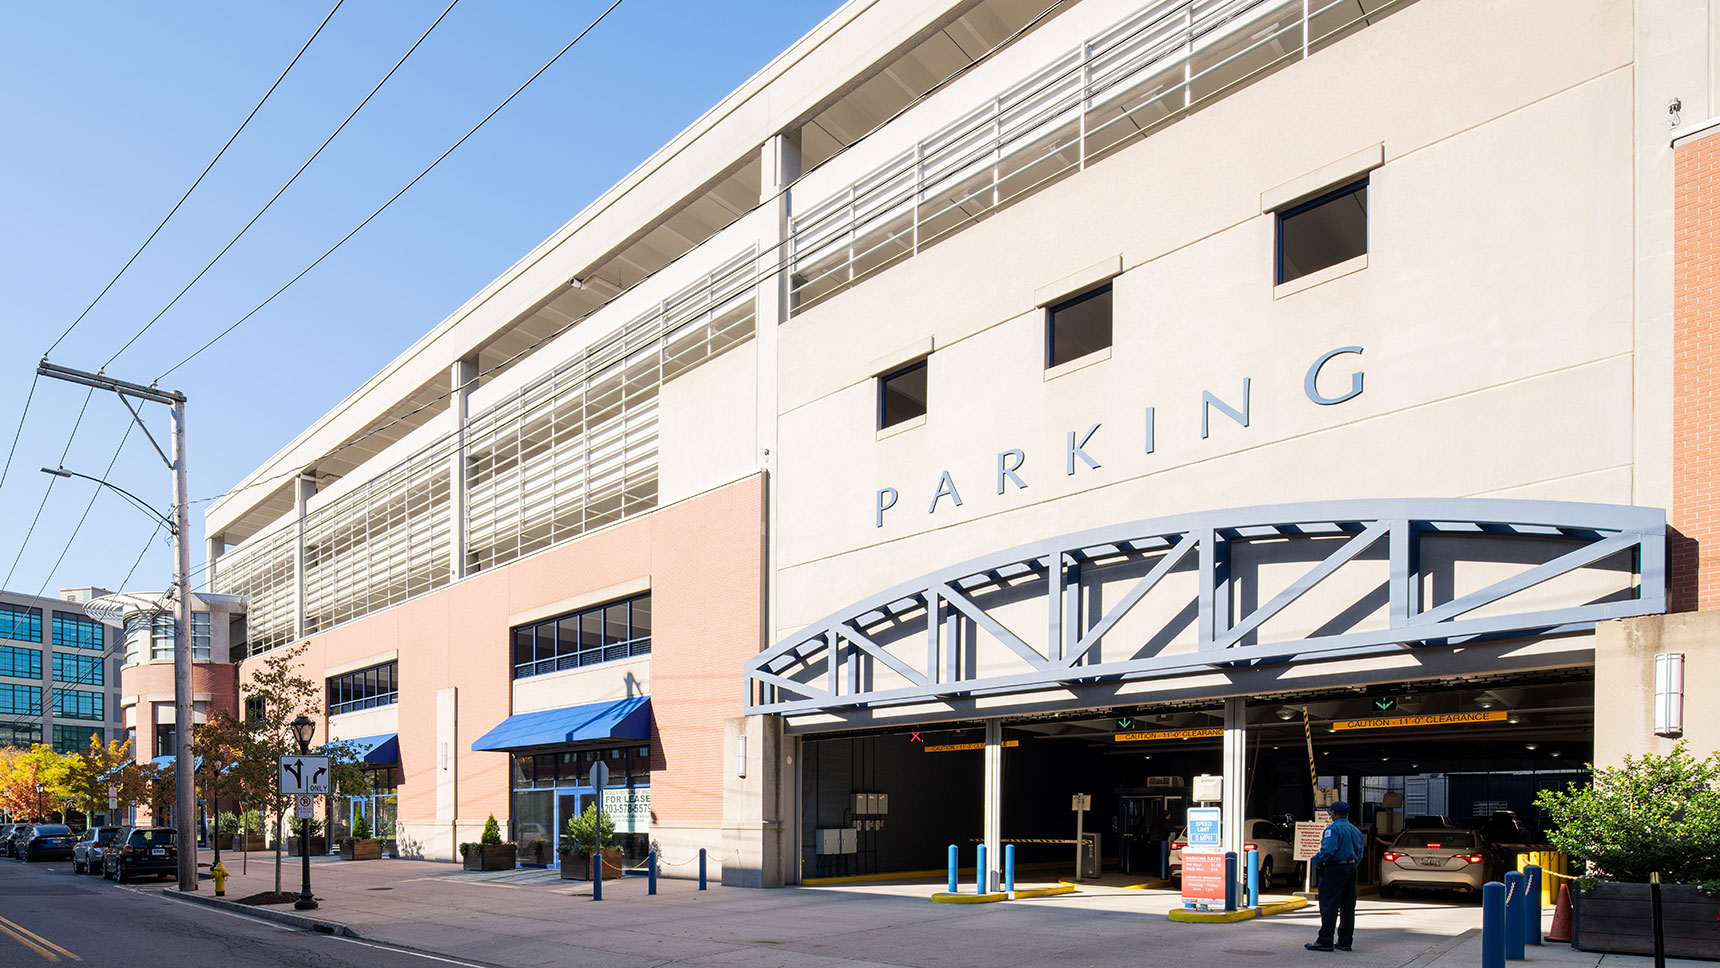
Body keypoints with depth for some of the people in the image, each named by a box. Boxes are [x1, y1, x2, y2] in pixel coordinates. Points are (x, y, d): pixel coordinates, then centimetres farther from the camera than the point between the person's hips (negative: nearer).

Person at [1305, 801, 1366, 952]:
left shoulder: (1333, 829, -11)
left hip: (1334, 870, -8)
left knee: (1329, 906, -7)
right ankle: (1345, 941, 15)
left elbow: (1328, 850, -23)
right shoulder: (1356, 830, 16)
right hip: (1351, 869, 8)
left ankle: (1325, 941, -9)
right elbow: (1359, 855, 17)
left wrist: (1314, 860, -9)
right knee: (1347, 907, 11)